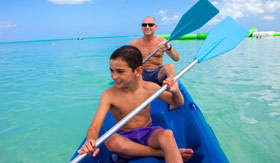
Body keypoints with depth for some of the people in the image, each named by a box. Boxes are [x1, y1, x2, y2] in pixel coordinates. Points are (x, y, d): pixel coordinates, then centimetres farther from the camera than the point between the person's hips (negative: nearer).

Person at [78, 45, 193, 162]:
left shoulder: (149, 88, -8)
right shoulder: (109, 95, -13)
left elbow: (178, 103, 4)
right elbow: (95, 125, -21)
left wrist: (175, 92, -20)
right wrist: (90, 141, -45)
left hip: (149, 134, -1)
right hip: (125, 140, 2)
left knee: (167, 134, -35)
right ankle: (168, 152, -23)